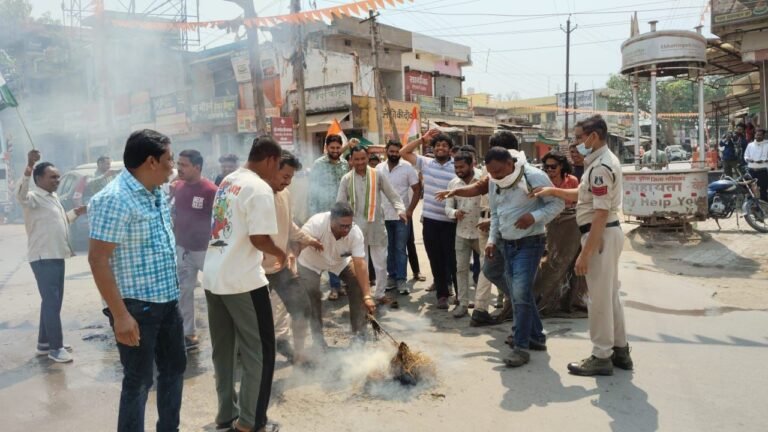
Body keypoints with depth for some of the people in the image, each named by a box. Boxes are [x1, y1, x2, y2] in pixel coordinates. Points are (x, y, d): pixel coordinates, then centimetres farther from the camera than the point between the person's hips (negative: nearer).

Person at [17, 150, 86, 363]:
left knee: (52, 301, 15)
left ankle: (44, 343, 26)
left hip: (57, 256, 9)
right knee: (51, 302, -6)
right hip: (43, 258, -9)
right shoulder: (34, 197, -12)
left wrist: (76, 212, 17)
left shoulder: (53, 197, 16)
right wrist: (28, 170, -50)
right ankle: (55, 347, 0)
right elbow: (20, 195, -37)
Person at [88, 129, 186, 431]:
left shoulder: (158, 193, 7)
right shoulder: (114, 199, -19)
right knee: (139, 379, 5)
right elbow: (97, 259, -21)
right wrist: (120, 315, -23)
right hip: (137, 307, -9)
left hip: (167, 302, 9)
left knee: (174, 368, 19)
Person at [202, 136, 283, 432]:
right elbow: (259, 238, -19)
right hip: (242, 281, -9)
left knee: (223, 349, 16)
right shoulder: (259, 189, -14)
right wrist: (279, 253, 0)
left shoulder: (228, 181, 12)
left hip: (213, 277, 9)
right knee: (259, 351, 4)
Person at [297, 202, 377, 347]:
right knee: (312, 296, -11)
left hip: (341, 261, 2)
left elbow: (360, 264, -33)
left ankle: (359, 333, 3)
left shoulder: (356, 233, -32)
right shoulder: (316, 223, -40)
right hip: (311, 262, -2)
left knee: (358, 286, -11)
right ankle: (318, 337, 9)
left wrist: (367, 296, -38)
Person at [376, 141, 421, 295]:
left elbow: (417, 190, -5)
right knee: (389, 248, 12)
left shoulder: (407, 168, -5)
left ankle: (401, 280, 4)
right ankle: (391, 277, 21)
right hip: (383, 216, 4)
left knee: (400, 249, -1)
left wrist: (410, 210, -12)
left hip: (401, 216, -3)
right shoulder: (379, 168, 5)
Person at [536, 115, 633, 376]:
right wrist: (553, 191, 11)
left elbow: (601, 214, -25)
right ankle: (620, 350, 29)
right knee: (610, 295, 18)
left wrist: (584, 254, -24)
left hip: (600, 235, -11)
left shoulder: (600, 167, -21)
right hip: (609, 233, 11)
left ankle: (601, 357, 11)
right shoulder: (604, 161, 13)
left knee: (599, 298, 0)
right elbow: (584, 195, 21)